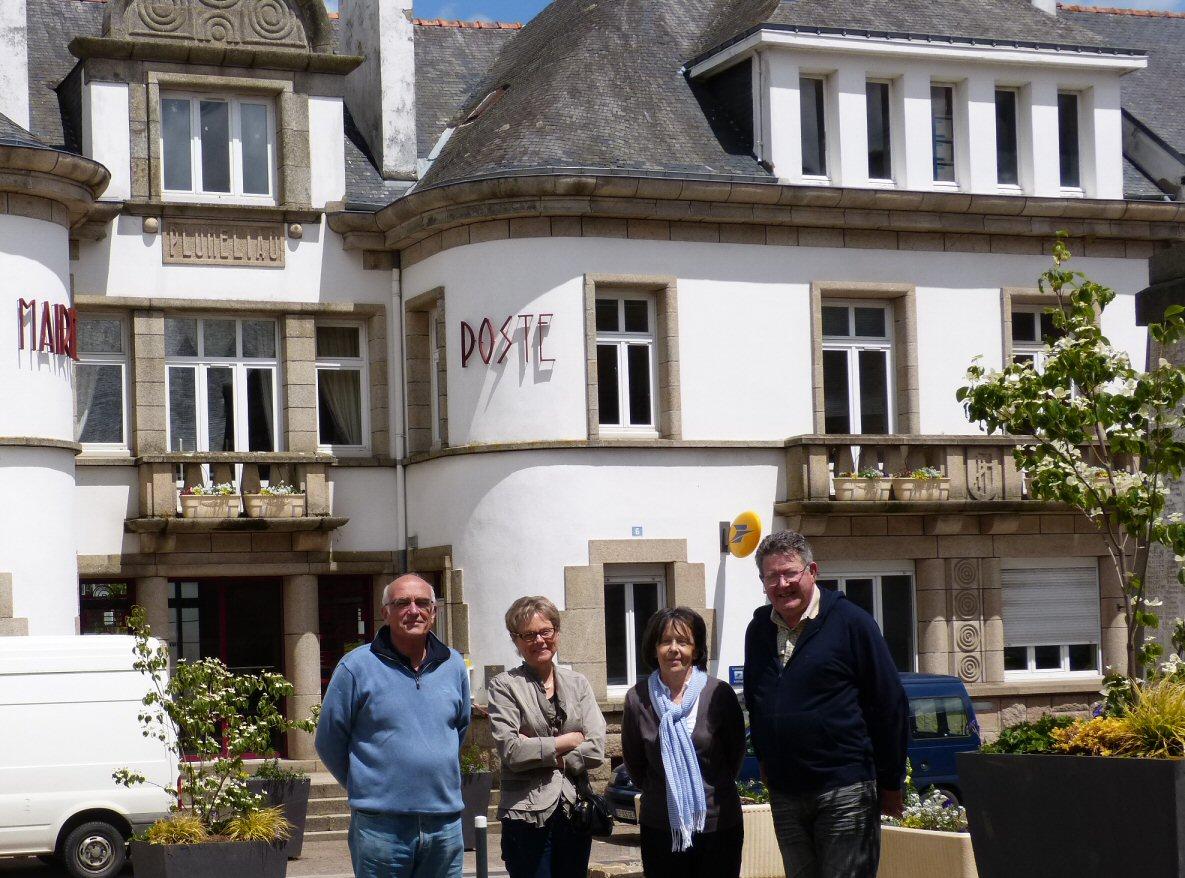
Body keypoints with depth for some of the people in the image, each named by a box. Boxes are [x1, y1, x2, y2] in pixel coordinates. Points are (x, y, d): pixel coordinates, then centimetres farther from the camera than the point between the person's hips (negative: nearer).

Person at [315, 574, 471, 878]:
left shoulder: (454, 666, 9)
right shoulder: (357, 667, -5)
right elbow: (329, 741, 3)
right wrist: (365, 789, 9)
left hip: (446, 825, 4)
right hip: (381, 827, -4)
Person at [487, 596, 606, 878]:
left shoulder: (577, 683, 10)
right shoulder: (504, 686, -1)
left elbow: (596, 749, -1)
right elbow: (511, 751, -13)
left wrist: (540, 752, -9)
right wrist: (569, 741, -5)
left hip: (575, 810, 4)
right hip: (527, 815, -4)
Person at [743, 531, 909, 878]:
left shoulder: (850, 622, -6)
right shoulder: (759, 630, 10)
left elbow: (890, 705, -5)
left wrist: (890, 783, -5)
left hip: (846, 789, -5)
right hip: (784, 794, 6)